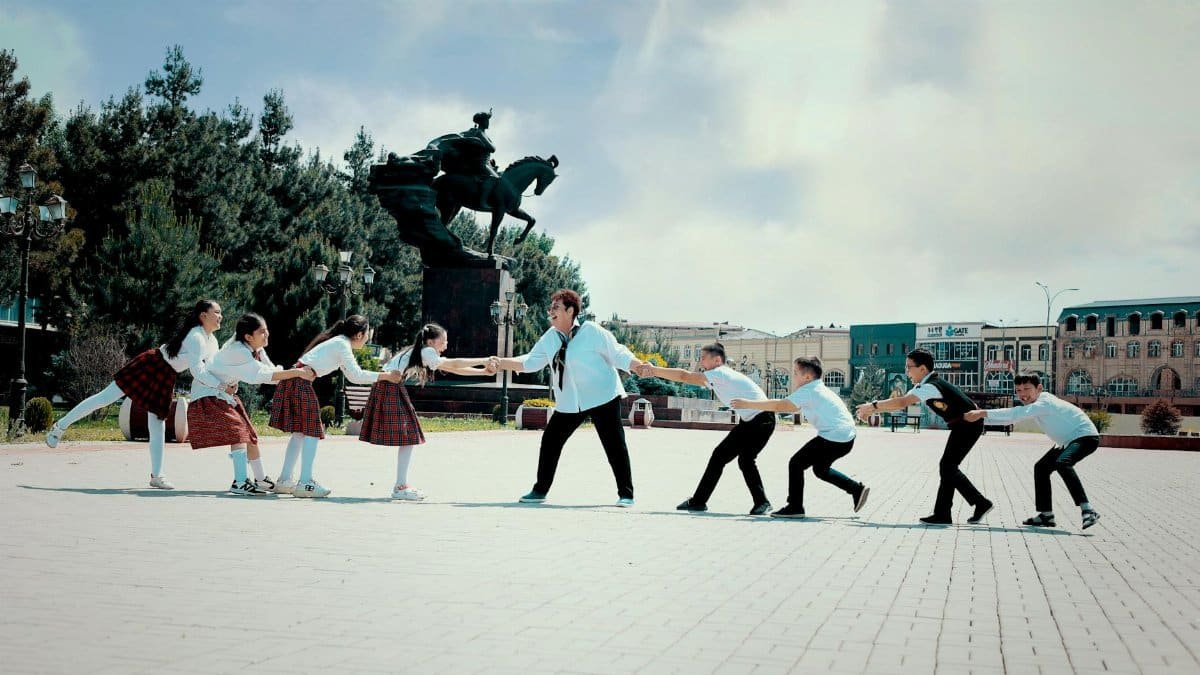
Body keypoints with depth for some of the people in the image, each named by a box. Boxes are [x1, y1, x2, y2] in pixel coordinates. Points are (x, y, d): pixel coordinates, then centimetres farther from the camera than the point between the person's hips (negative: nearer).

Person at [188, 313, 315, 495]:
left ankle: (261, 480, 25)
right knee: (238, 432, -23)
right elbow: (263, 375, -34)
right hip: (209, 394, -10)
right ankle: (240, 483, -29)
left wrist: (300, 372, -18)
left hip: (226, 395, 10)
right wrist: (297, 373, -35)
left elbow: (272, 372, -2)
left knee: (250, 434, 12)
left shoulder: (257, 350, 1)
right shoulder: (237, 351, -28)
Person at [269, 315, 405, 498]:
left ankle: (284, 480, 15)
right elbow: (356, 376, -18)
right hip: (300, 381, -10)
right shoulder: (342, 344, -9)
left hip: (293, 380, 10)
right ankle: (305, 483, -12)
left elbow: (352, 375, 22)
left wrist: (384, 376, 16)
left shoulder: (339, 343, 20)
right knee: (311, 431, -8)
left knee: (299, 432, 12)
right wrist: (385, 376, -15)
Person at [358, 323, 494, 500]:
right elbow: (454, 365, -16)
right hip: (389, 390, -10)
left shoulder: (427, 356, 16)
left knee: (407, 437, 9)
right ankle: (400, 487, -10)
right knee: (407, 437, -10)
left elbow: (453, 369, 13)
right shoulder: (426, 352, -12)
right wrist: (484, 360, -14)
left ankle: (401, 485, 11)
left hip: (393, 390, 10)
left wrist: (483, 371, 6)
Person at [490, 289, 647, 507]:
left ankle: (626, 494, 4)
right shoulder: (550, 338, 5)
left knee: (614, 445, -5)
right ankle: (540, 490, 20)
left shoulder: (591, 331, -13)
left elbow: (617, 354, -13)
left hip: (602, 397, -6)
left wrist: (641, 366, -27)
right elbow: (530, 362, 9)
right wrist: (503, 363, -1)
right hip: (569, 403, 6)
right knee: (550, 441, 6)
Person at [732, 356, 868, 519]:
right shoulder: (817, 389, 17)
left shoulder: (807, 391, -12)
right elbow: (791, 406, 26)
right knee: (820, 469, 27)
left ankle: (795, 507, 1)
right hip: (847, 438, 10)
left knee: (796, 463, -2)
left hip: (833, 437, -10)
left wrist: (747, 404, -13)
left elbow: (780, 406, -17)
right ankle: (857, 489, 27)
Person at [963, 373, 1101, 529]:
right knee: (1041, 468, 11)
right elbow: (1013, 417, 5)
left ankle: (1087, 510, -37)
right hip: (1069, 441, 11)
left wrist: (983, 413, -41)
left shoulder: (1045, 403, -26)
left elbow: (1016, 414, -38)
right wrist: (980, 416, -4)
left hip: (1086, 436, -11)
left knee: (1062, 462, -34)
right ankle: (1046, 515, 17)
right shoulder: (1032, 405, 4)